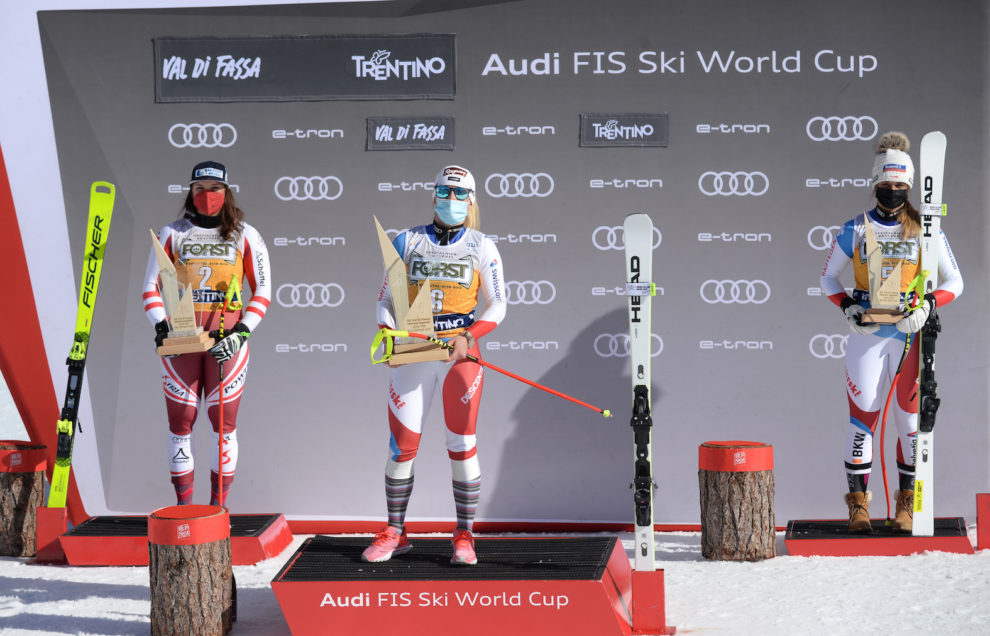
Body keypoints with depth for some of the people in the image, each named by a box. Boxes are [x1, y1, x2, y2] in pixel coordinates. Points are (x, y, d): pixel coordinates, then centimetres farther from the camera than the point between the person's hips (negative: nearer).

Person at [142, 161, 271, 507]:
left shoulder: (246, 237, 4)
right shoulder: (172, 234, 7)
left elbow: (263, 290, 5)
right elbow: (151, 287, 10)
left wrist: (241, 331, -8)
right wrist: (160, 326, -6)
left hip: (227, 341, -1)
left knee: (224, 424, 0)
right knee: (180, 422, 1)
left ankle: (218, 507, 9)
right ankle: (183, 508, 11)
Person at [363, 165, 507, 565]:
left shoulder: (481, 246, 6)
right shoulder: (407, 241, 10)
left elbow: (497, 305, 5)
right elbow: (387, 296, 11)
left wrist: (468, 338, -11)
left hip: (461, 352, -1)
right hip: (413, 353, 1)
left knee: (461, 445, -3)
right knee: (402, 444, 0)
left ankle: (464, 537, 6)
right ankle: (395, 533, 12)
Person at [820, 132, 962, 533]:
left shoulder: (926, 231, 4)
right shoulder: (855, 230, 5)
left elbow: (954, 281, 8)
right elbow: (828, 277, 15)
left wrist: (927, 306, -10)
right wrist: (848, 307, -3)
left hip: (910, 336, 0)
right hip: (866, 336, 0)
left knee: (909, 418, 1)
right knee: (862, 417, -3)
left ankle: (907, 503, 13)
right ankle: (858, 503, 7)